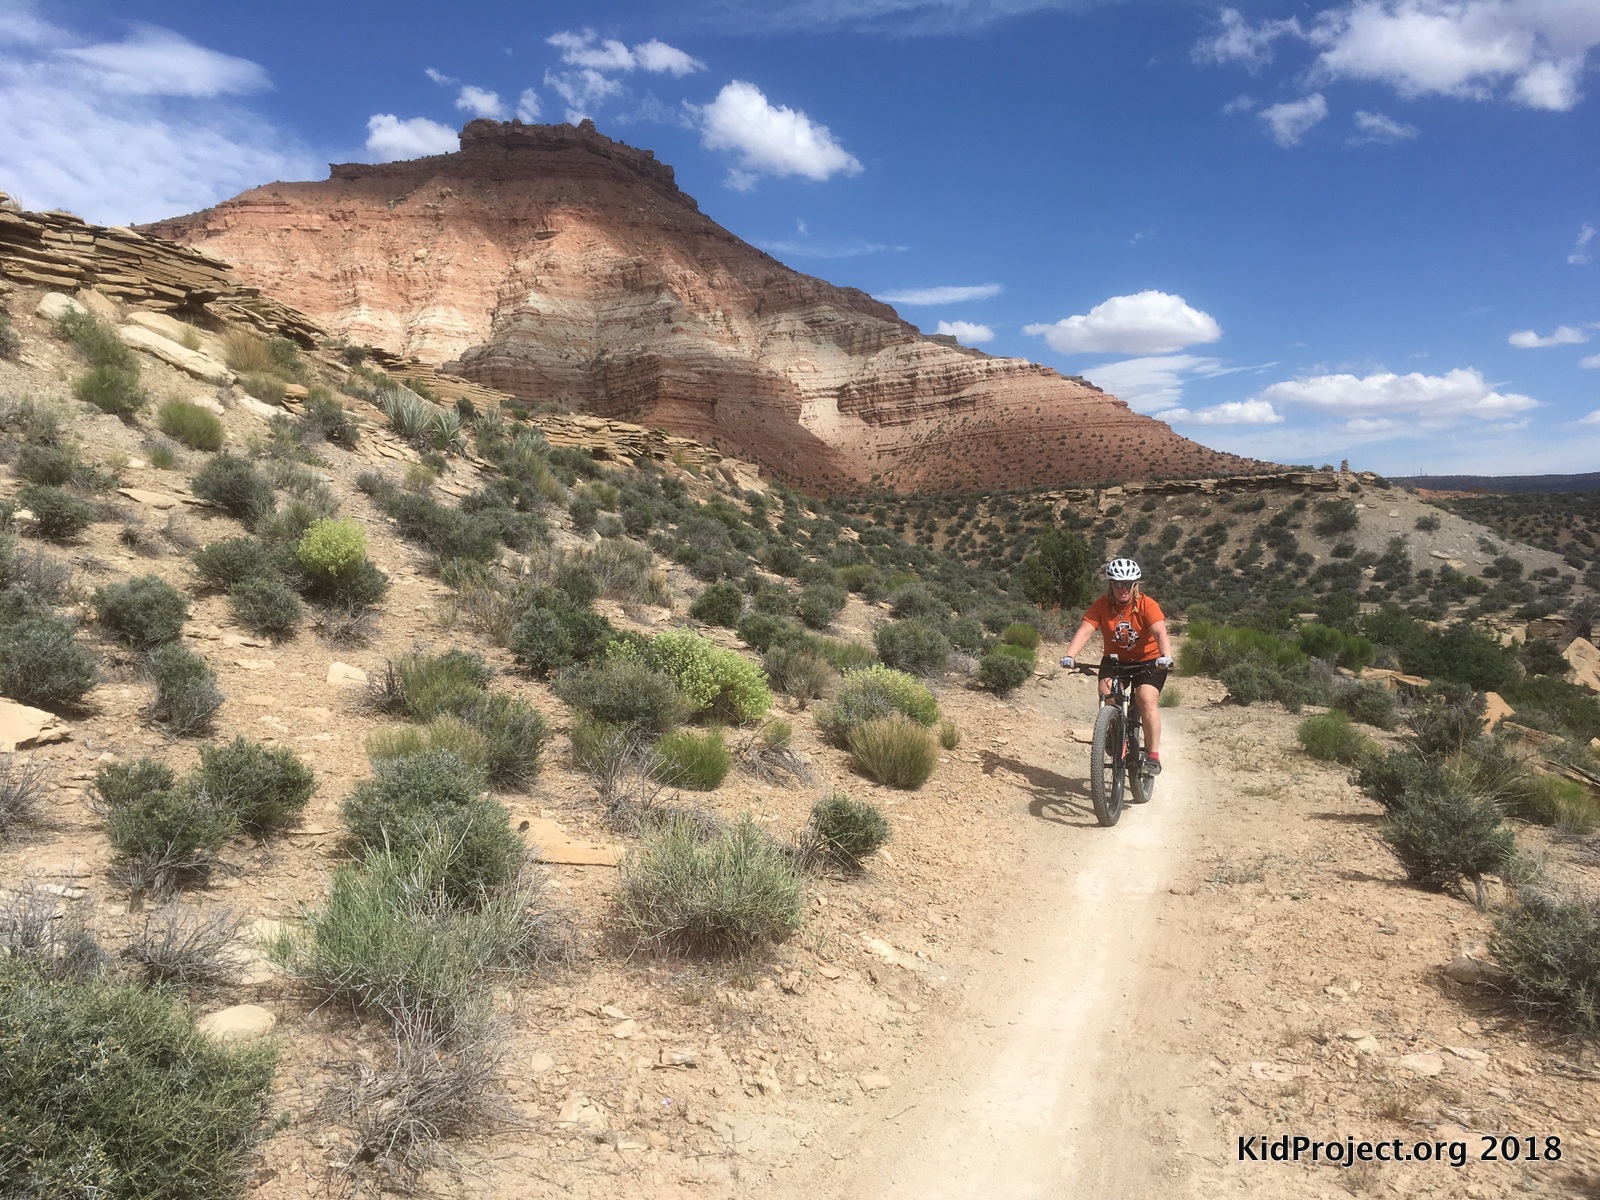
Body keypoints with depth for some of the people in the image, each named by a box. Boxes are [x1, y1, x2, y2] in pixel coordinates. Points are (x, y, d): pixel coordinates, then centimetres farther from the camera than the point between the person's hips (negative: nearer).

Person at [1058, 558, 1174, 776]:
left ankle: (1153, 756, -11)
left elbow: (1160, 633, -33)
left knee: (1147, 700, -23)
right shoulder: (1102, 605, -12)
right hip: (1115, 660, 3)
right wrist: (1069, 655, -40)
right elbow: (1084, 631, -23)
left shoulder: (1147, 605, -19)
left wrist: (1166, 657, -52)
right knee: (1107, 696, -22)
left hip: (1148, 661, -2)